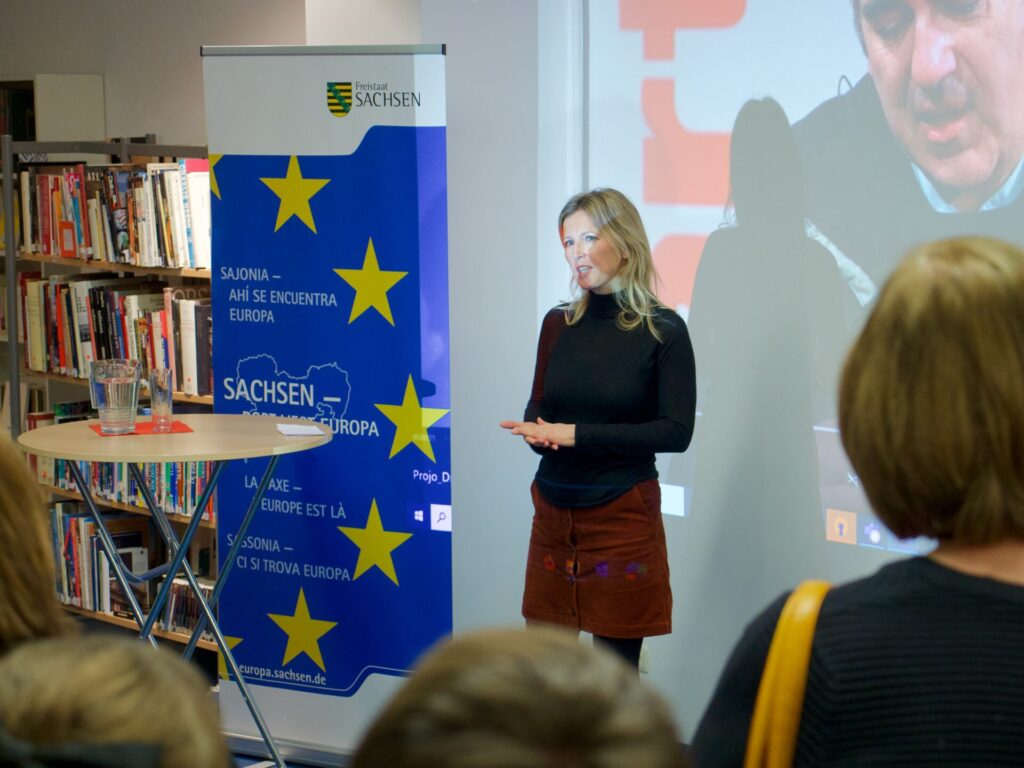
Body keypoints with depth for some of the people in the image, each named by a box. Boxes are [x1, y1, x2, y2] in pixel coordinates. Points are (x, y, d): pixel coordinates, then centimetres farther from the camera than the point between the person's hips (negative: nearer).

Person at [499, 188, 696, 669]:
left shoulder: (664, 331, -6)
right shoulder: (558, 324, 6)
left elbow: (676, 431, -11)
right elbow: (538, 408, 13)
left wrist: (577, 435, -16)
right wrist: (538, 432, -12)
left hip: (622, 515, -4)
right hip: (554, 510, 4)